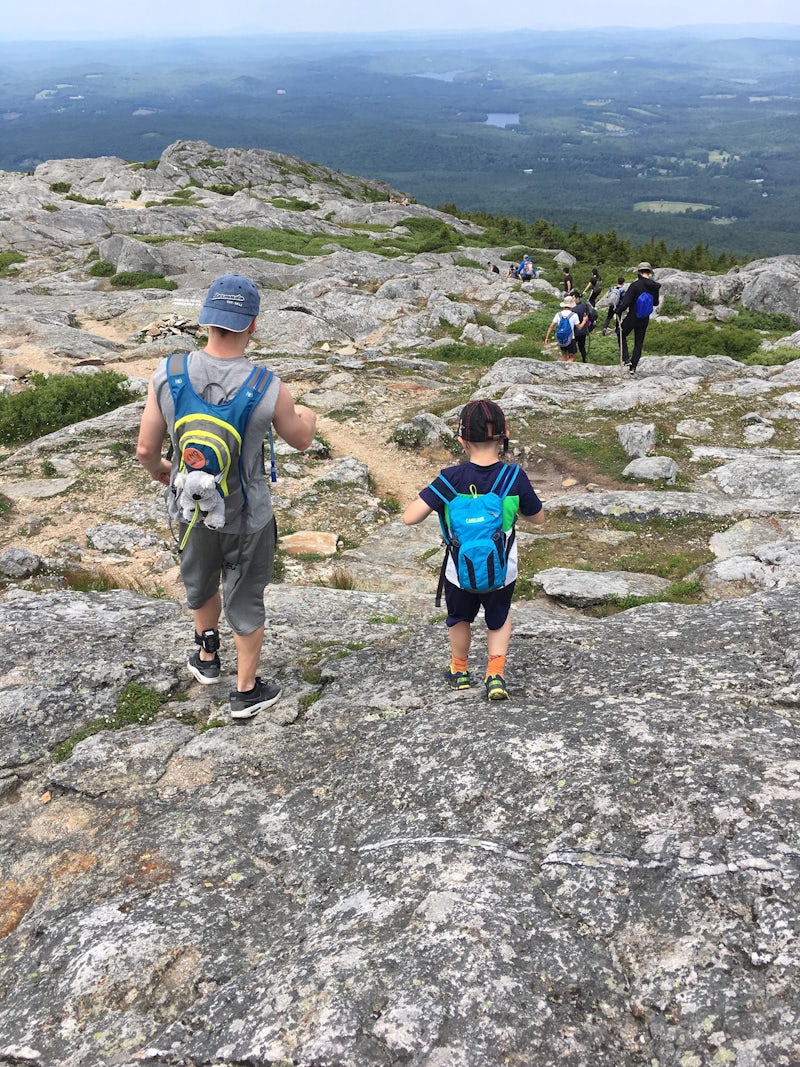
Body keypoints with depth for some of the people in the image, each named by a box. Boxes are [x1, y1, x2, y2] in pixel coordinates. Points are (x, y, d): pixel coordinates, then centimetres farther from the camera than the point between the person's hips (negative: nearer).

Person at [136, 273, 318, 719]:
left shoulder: (168, 374, -18)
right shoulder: (270, 390, -24)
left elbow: (146, 450, -9)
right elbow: (301, 440, -4)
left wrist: (160, 470, 15)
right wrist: (308, 415, 20)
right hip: (247, 518, -3)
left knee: (201, 583, 30)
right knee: (246, 602, 17)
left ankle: (208, 657, 53)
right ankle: (247, 692, 35)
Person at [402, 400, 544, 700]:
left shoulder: (451, 478, -20)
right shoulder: (514, 477, -16)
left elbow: (409, 517, -23)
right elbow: (538, 518, -1)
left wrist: (431, 497, -5)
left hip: (460, 572, 0)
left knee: (460, 619, 29)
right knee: (499, 619, 30)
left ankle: (460, 671, 48)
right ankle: (495, 675, 23)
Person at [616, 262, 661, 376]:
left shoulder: (635, 285, -20)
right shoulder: (655, 287, -4)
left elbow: (626, 302, -21)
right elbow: (655, 303, 10)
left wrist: (619, 311, -5)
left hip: (632, 318, -4)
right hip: (645, 320, 4)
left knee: (622, 336, 20)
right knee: (639, 344, 13)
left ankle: (625, 358, 4)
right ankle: (633, 368, 16)